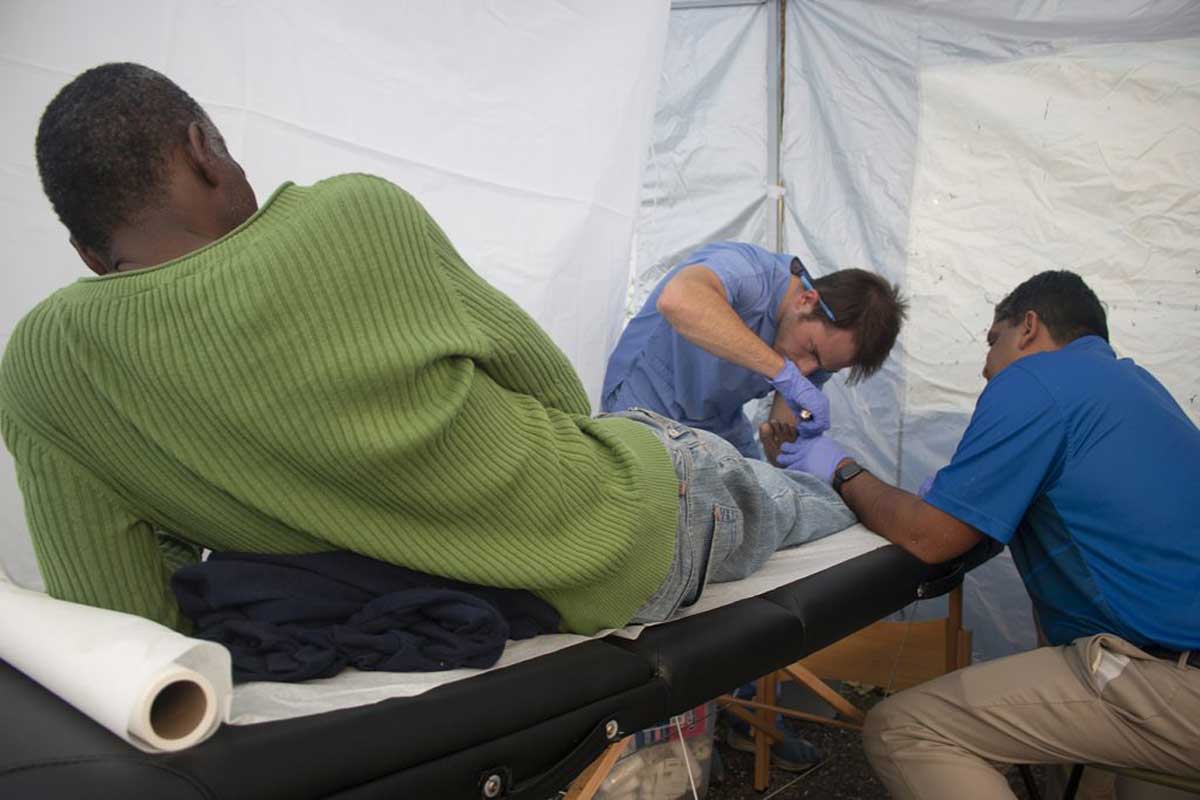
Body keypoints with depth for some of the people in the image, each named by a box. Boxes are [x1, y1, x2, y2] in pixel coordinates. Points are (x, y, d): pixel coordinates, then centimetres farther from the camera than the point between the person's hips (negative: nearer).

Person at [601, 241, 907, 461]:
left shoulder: (822, 343, -8)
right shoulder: (748, 271, -30)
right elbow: (677, 300, -53)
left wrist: (777, 437, -27)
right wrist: (784, 372, -52)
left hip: (722, 424, 6)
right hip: (646, 401, -6)